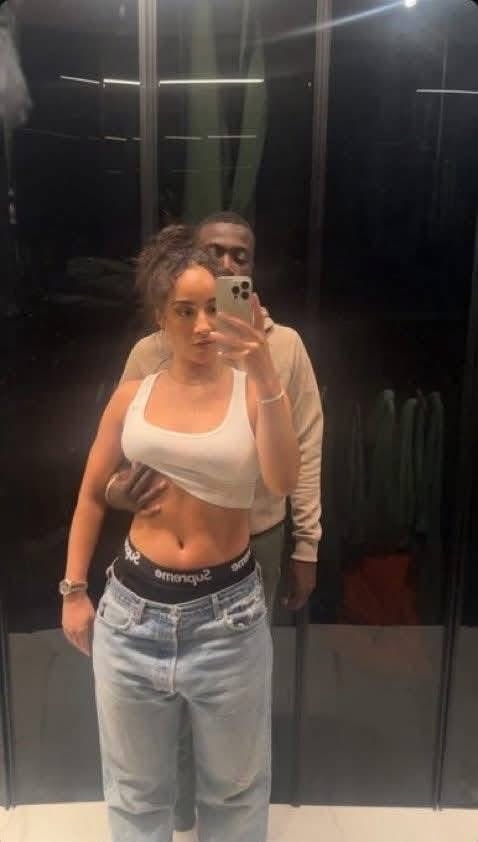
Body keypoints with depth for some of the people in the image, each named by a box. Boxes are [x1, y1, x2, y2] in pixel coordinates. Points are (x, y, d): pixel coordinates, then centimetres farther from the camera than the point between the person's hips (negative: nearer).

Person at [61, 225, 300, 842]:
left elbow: (283, 482, -22)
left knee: (233, 784, 19)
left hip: (227, 612, -1)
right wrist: (74, 591, 8)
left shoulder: (252, 390, -5)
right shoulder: (132, 396, 1)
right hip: (133, 608, 2)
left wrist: (264, 375, -31)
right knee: (136, 788, 21)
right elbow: (93, 496, 9)